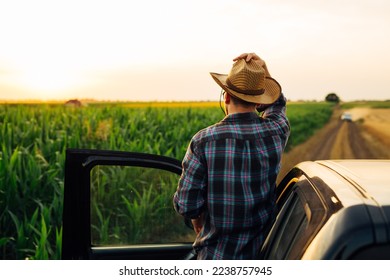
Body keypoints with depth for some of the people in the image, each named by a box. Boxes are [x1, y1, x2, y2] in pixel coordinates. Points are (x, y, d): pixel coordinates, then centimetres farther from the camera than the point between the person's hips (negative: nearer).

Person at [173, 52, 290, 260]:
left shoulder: (203, 141, -17)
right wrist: (263, 70, 4)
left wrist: (196, 219, 8)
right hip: (265, 252, 3)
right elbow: (276, 105, 18)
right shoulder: (277, 131, -8)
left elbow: (186, 206, -13)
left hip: (217, 256, -3)